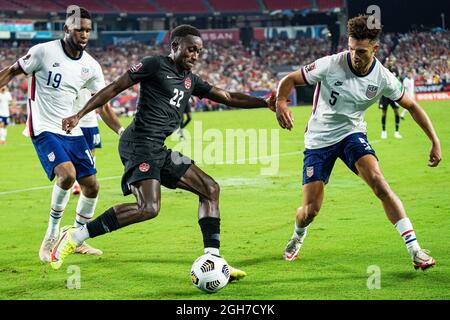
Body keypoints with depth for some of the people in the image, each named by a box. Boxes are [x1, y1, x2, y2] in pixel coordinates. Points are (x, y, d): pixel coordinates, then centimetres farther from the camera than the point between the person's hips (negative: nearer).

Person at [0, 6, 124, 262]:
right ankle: (52, 234, -7)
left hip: (72, 131, 6)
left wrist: (122, 131, 0)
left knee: (92, 185, 5)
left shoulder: (91, 66, 2)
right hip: (44, 129, -6)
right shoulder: (44, 52, -12)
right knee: (67, 174, -27)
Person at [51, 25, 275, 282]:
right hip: (140, 144, -9)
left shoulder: (191, 80, 20)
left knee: (210, 189, 5)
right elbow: (114, 88, -4)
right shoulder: (155, 65, -2)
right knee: (149, 208, -25)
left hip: (161, 150, 9)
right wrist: (80, 115, -8)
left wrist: (265, 103, 13)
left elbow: (229, 97, 24)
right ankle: (76, 236, -17)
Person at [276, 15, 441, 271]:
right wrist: (281, 103, -34)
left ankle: (415, 250, -21)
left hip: (352, 134, 1)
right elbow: (290, 80, -12)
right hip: (319, 139, -1)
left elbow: (412, 106, 1)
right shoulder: (331, 65, -21)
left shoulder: (383, 78, -13)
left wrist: (435, 142, -4)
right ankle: (297, 238, 34)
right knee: (311, 209, -4)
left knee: (379, 183, -25)